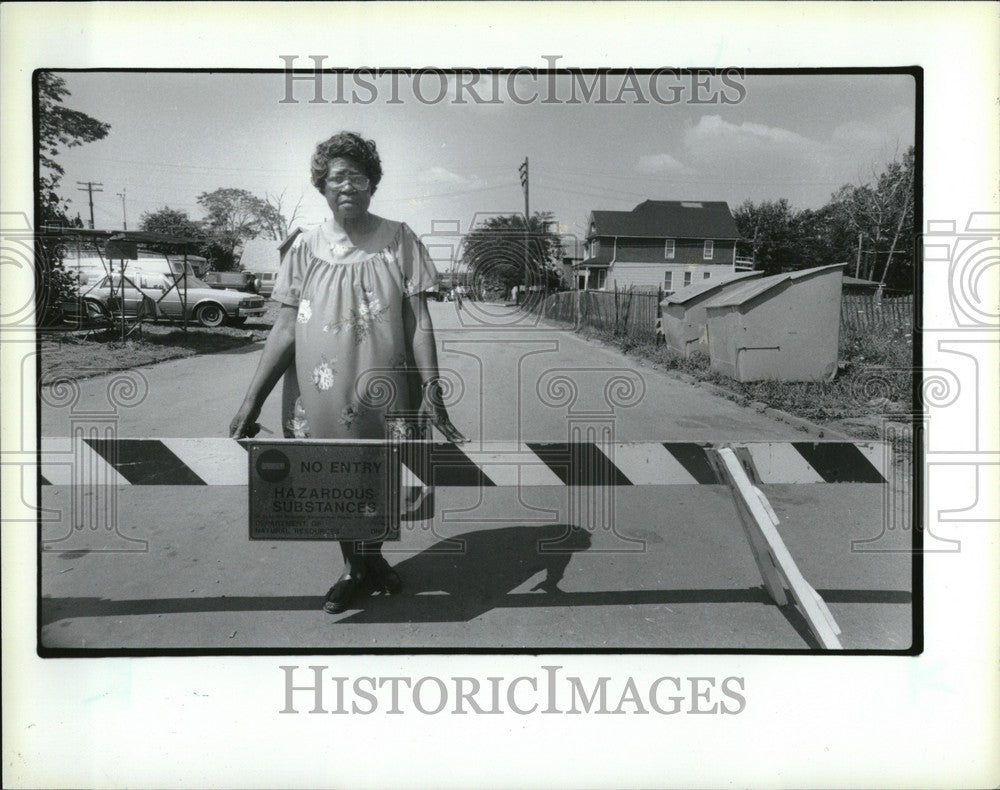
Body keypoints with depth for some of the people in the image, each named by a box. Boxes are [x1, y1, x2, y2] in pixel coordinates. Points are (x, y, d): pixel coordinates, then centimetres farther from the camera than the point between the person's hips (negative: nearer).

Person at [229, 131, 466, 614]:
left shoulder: (398, 240, -1)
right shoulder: (304, 247, 1)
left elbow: (418, 321, -4)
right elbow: (284, 330, -1)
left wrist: (431, 388, -12)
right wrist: (251, 402, -6)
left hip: (382, 393, -1)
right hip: (322, 397, 1)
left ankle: (371, 557, 39)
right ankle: (353, 568, 35)